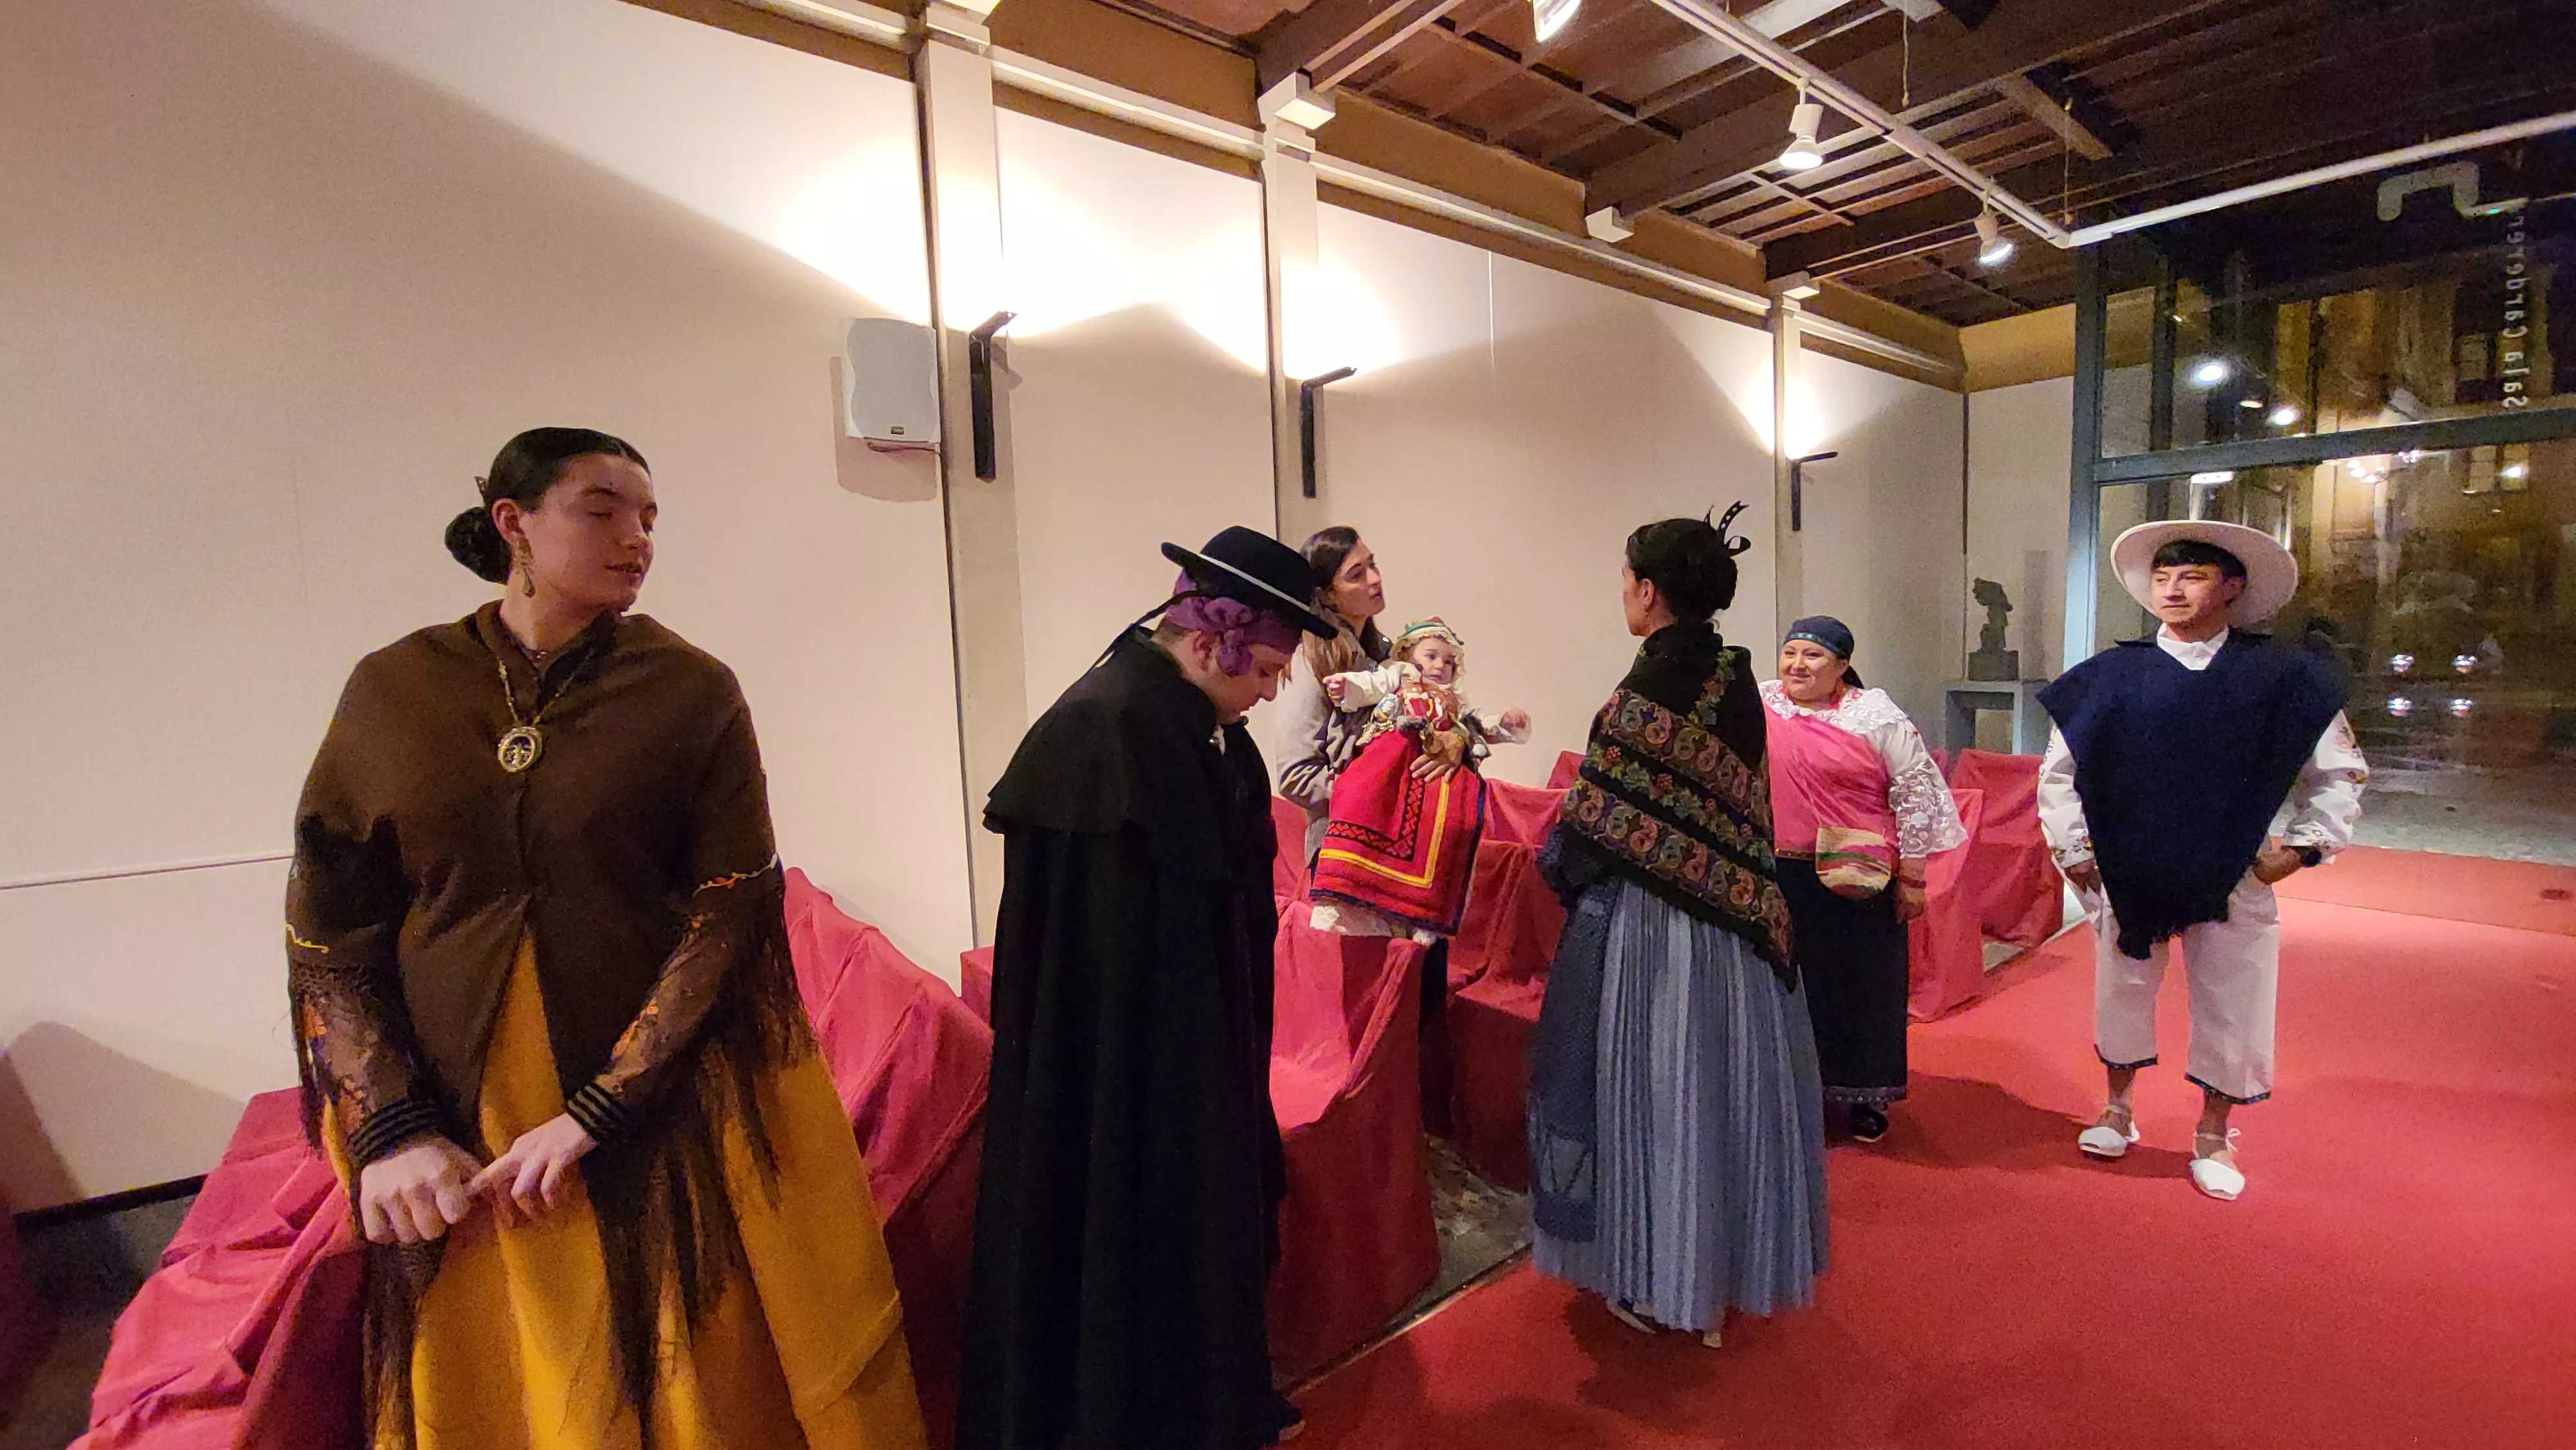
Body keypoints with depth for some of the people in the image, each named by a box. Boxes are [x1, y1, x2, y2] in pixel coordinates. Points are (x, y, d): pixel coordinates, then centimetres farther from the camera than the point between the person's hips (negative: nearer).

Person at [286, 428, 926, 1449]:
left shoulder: (691, 690, -6)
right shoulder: (391, 689, 1)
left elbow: (731, 912, -11)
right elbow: (326, 926, 1)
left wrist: (593, 1113, -15)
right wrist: (390, 1129, -8)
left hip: (666, 1110, -1)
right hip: (457, 1137, 2)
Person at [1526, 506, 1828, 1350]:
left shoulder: (1645, 695, -20)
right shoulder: (1737, 680, 2)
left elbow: (1589, 830, -16)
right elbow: (1744, 813, 9)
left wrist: (1560, 865, 3)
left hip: (1649, 923, -7)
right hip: (1735, 925, 7)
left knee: (1657, 1089, 9)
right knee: (1726, 1086, 18)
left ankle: (1663, 1286, 26)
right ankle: (1729, 1268, 35)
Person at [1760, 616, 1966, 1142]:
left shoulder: (1877, 717, -3)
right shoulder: (1757, 705, 2)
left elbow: (1916, 792, -2)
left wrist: (1912, 878, -4)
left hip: (1856, 879, -1)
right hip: (1777, 876, 2)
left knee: (1861, 982, 9)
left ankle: (1865, 1095, 28)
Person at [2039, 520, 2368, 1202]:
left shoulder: (2282, 678, -1)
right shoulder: (2110, 676, -2)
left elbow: (2340, 774, 8)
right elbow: (2059, 772, 4)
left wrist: (2301, 847, -1)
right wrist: (2074, 851, 1)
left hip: (2235, 879, 0)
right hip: (2126, 874, 0)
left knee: (2232, 1008, 9)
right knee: (2122, 991, 13)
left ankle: (2213, 1137, 29)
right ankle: (2118, 1108, 33)